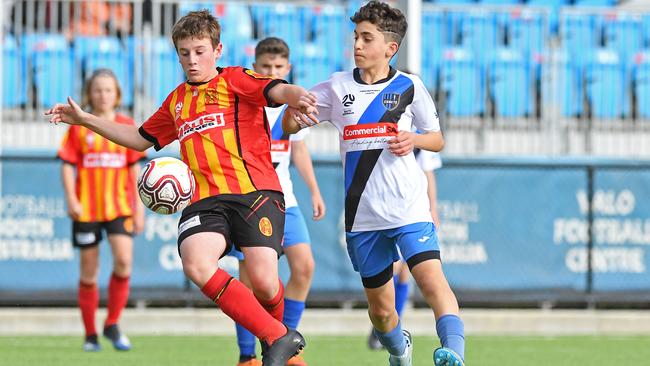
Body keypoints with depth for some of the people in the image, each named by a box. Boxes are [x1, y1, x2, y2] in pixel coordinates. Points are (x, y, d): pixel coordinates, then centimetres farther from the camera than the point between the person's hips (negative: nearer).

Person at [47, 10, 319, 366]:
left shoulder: (235, 80, 7)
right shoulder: (177, 100, 25)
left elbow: (277, 90, -12)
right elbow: (142, 138, 39)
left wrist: (297, 97, -37)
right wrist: (85, 120, 36)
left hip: (254, 191, -5)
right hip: (204, 200, 5)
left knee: (263, 281, -18)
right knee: (196, 263, -26)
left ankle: (276, 333, 22)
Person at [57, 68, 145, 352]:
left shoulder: (127, 126, 7)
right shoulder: (79, 127, 3)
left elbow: (134, 168, 10)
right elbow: (67, 165, 1)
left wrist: (139, 207, 7)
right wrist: (71, 200, -11)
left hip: (120, 206, 0)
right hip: (86, 208, 0)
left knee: (124, 261, -19)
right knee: (88, 272, 4)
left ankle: (112, 325, -2)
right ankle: (91, 335, 15)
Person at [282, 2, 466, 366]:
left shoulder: (410, 86, 2)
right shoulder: (337, 87, 6)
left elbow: (438, 139, 11)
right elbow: (289, 126, 10)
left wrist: (415, 140, -12)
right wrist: (294, 115, -15)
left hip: (408, 207, -3)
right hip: (362, 213, 3)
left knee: (432, 280, -25)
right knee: (380, 308, 12)